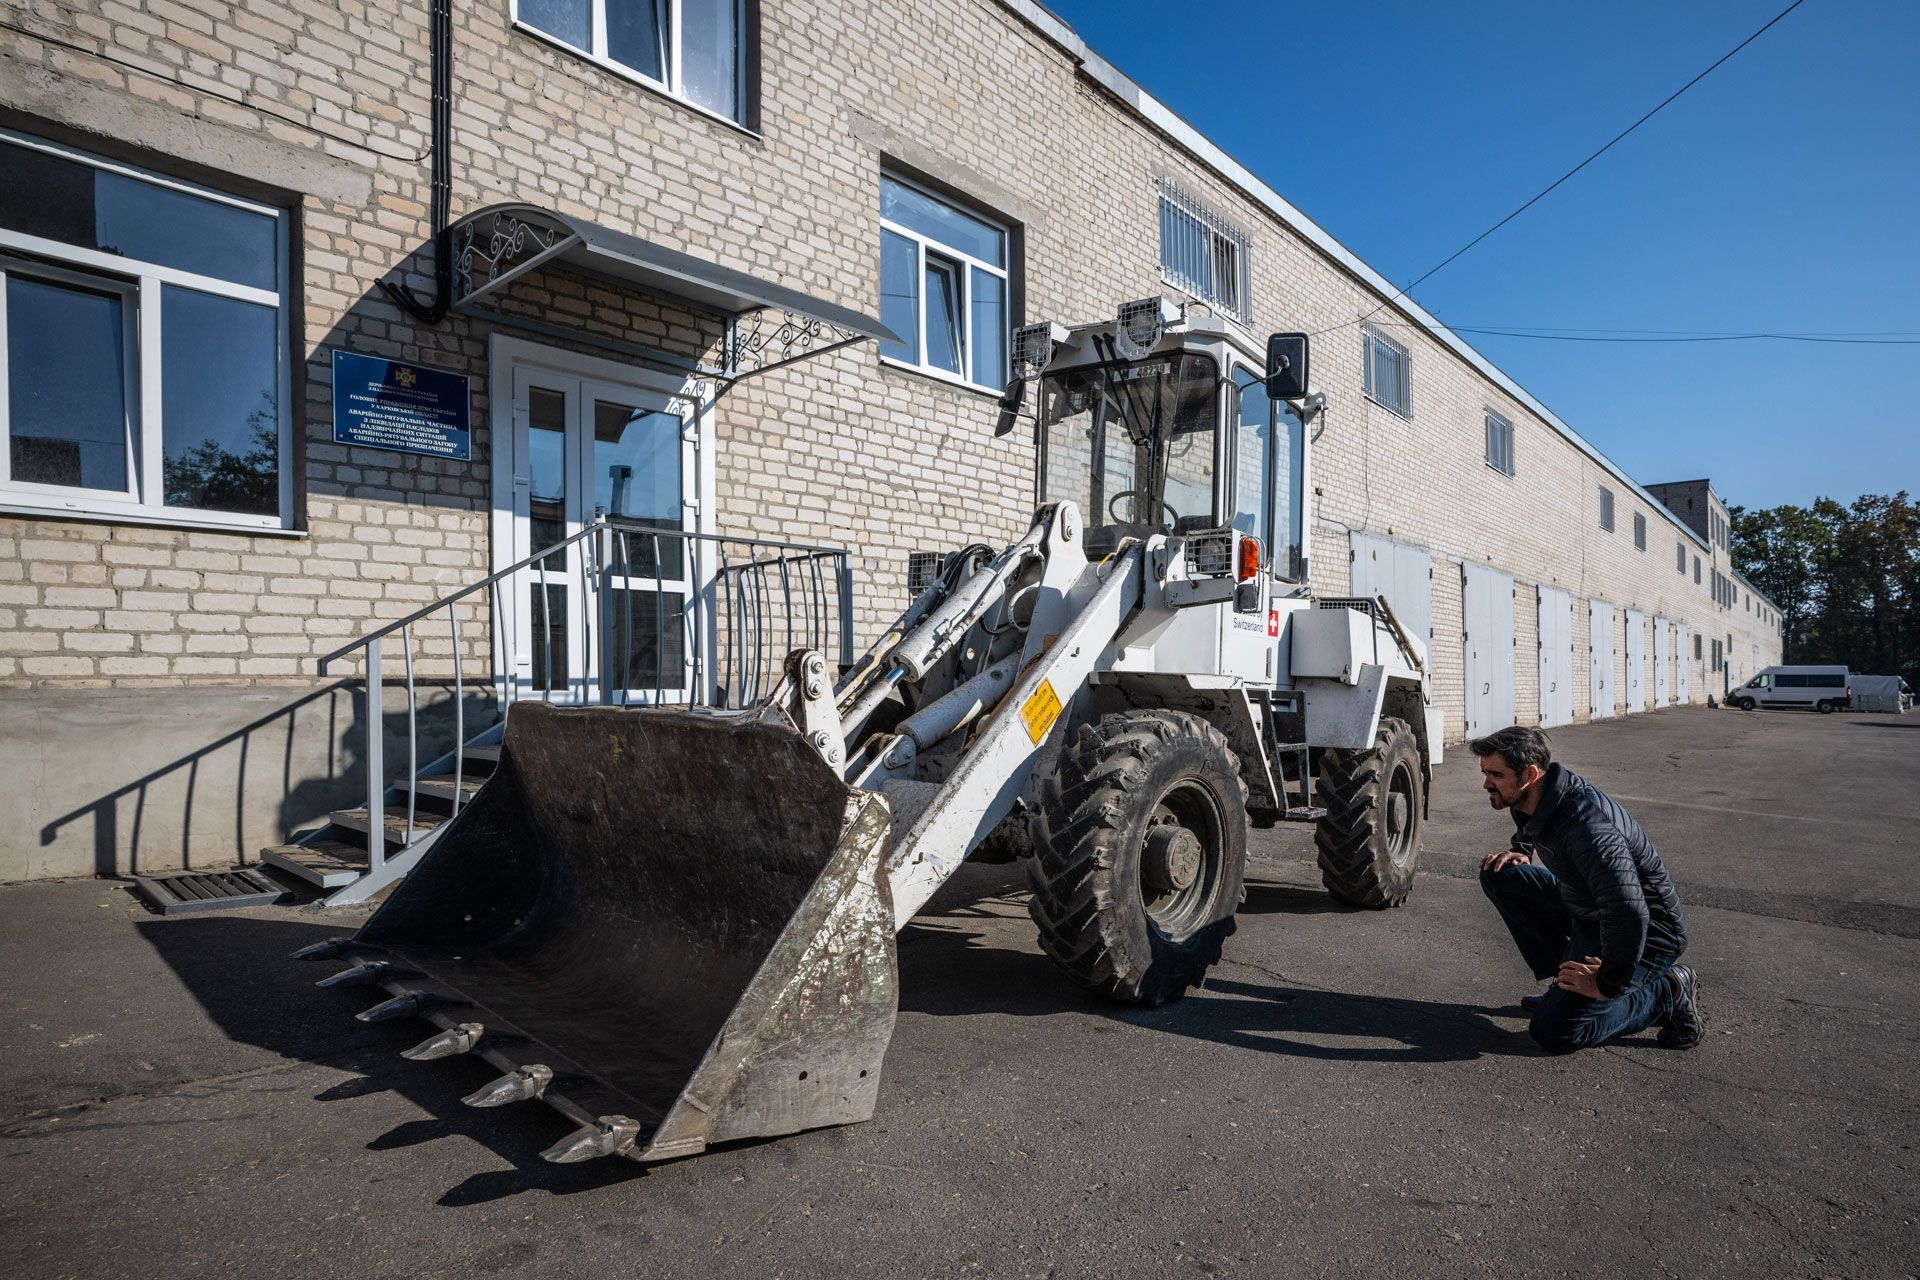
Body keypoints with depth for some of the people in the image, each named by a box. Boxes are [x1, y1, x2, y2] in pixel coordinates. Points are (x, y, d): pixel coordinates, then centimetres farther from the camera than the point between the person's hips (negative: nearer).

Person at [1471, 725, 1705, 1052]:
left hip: (1647, 935, -9)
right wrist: (1520, 851, 4)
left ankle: (1667, 993, 1)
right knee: (1500, 875, 1)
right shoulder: (1531, 801, -4)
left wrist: (1608, 983, -28)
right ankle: (1563, 984, 7)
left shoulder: (1585, 823, -33)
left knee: (1552, 1031, -16)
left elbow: (1629, 913, -41)